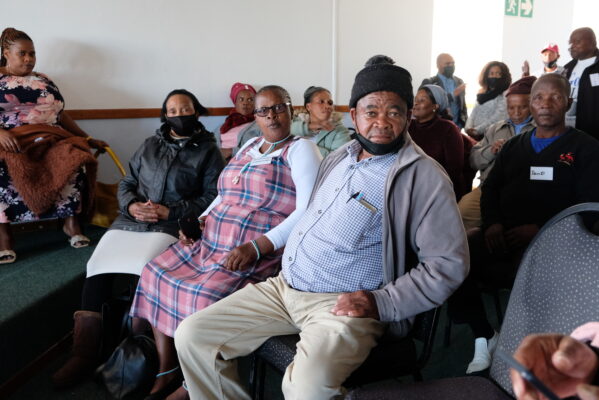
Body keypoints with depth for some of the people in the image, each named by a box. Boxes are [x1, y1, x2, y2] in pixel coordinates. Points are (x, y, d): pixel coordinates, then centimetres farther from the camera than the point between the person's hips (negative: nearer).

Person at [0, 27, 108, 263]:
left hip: (50, 140, 3)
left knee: (73, 158, -31)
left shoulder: (44, 82, 26)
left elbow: (61, 114, 25)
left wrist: (88, 140, 17)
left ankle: (72, 222, -25)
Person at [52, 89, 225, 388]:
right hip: (131, 220, 4)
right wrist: (131, 205, -4)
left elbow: (213, 197, -3)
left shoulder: (208, 151, 8)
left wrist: (170, 211, -13)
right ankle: (84, 354, -15)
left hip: (174, 226, -4)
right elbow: (125, 183, 19)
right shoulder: (150, 145, 21)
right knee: (98, 268, -20)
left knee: (146, 272, -31)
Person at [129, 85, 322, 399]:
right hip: (211, 241, 8)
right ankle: (167, 371, 9)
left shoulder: (302, 150, -7)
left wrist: (255, 247, -25)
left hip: (259, 253, -8)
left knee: (205, 297, -27)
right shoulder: (249, 147, 17)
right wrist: (200, 220, 5)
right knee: (156, 274, -2)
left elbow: (309, 212, -19)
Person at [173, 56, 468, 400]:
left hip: (342, 306, -6)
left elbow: (450, 263, -13)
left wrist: (380, 303, -20)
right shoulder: (340, 156, 13)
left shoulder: (423, 177, -10)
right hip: (283, 287, 7)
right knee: (193, 335, -1)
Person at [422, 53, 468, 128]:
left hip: (457, 126, 4)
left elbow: (463, 105, 19)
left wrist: (466, 124, 11)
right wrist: (453, 94, -19)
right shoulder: (429, 83, -2)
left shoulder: (459, 82, 15)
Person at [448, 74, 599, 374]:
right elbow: (490, 189, 18)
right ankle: (484, 337, -5)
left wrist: (540, 229, -16)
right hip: (502, 234, 5)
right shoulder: (513, 146, 23)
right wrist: (492, 223, -5)